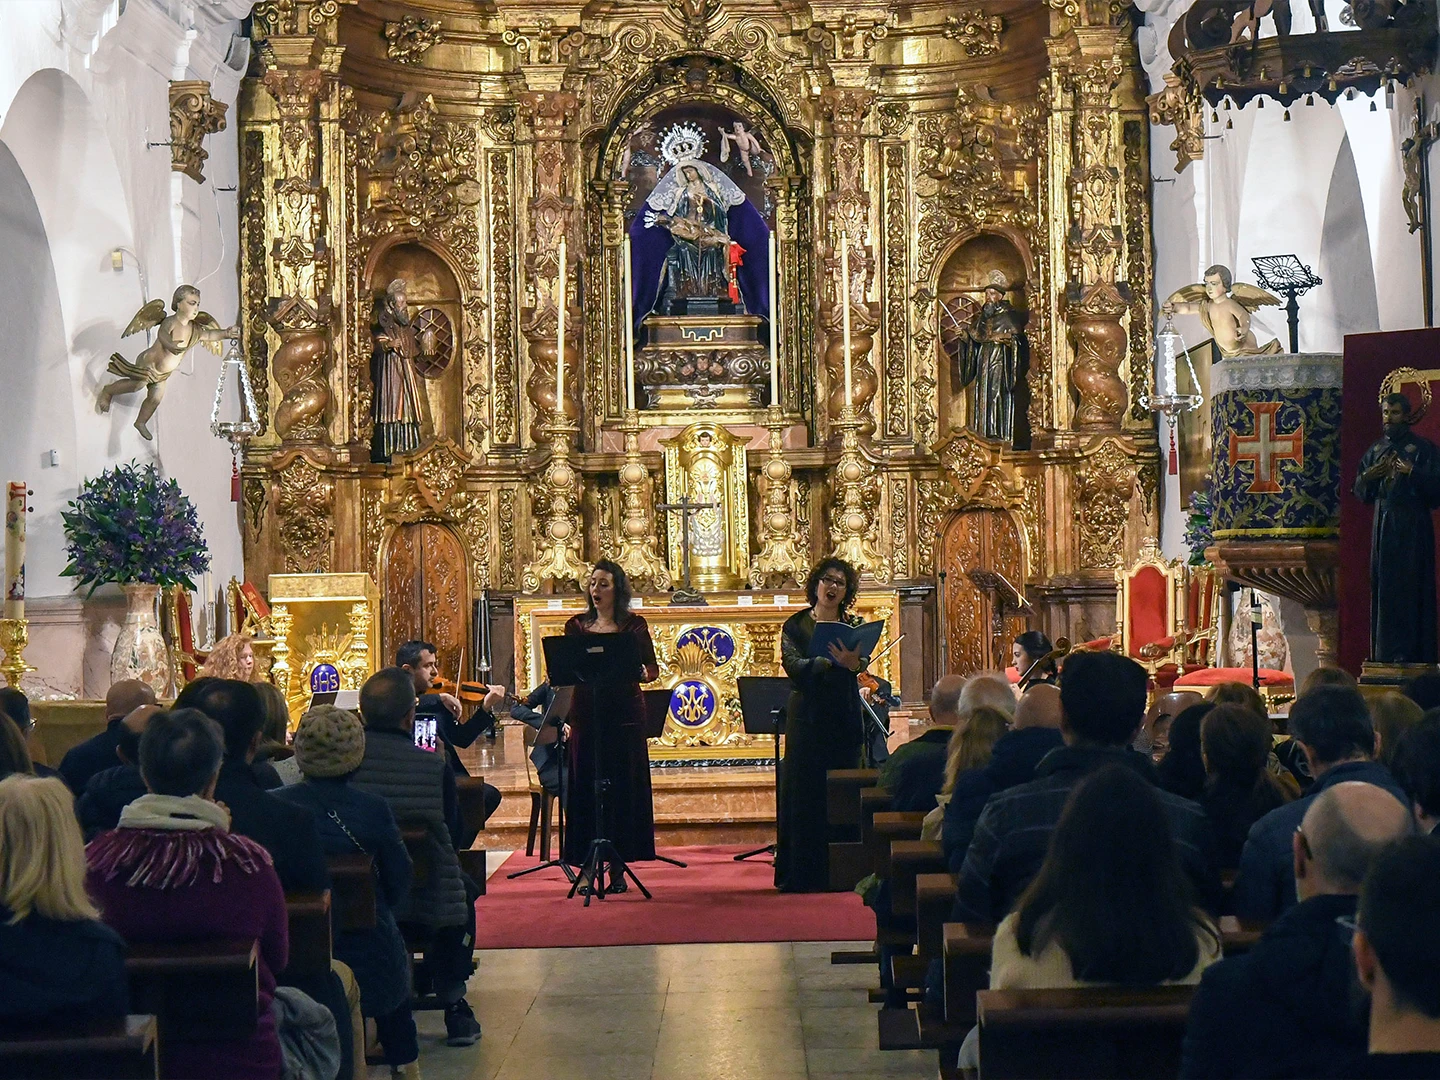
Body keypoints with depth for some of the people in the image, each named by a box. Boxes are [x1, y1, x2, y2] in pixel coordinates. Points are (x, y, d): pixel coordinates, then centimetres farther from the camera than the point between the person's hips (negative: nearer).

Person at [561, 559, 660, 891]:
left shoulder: (634, 626, 3)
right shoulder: (576, 626, 9)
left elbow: (652, 670, 4)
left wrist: (640, 673, -14)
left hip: (624, 716, -2)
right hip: (586, 714, 2)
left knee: (622, 789, 0)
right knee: (585, 789, 0)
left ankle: (618, 868, 3)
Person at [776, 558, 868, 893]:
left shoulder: (853, 626, 10)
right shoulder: (796, 625, 4)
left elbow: (861, 661, -8)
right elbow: (793, 665, -12)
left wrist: (853, 662, -33)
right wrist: (832, 662, -28)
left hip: (844, 719, 2)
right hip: (807, 719, -2)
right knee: (804, 794, -3)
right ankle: (802, 874, 1)